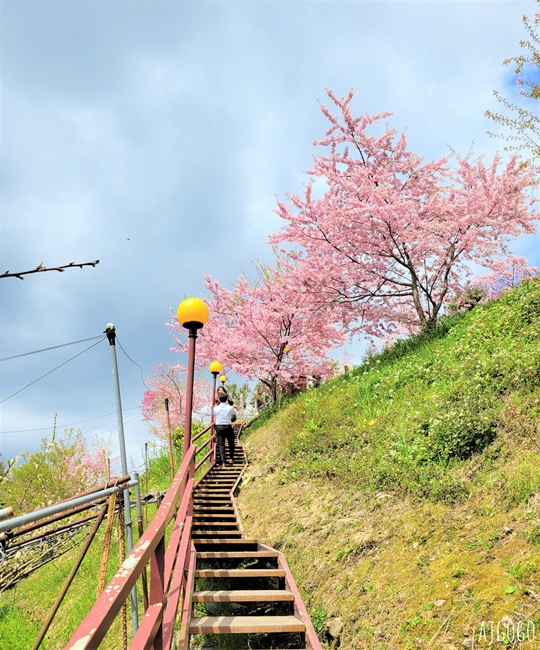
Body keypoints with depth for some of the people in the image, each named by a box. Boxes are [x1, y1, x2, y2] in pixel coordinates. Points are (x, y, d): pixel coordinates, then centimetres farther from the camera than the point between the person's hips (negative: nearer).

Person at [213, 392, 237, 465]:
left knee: (221, 445, 3)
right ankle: (231, 458, 22)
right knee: (231, 443, 20)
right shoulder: (230, 408, -6)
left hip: (219, 427, 0)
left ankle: (223, 461, -6)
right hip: (228, 427, 0)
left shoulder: (216, 408, -5)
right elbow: (234, 413, 17)